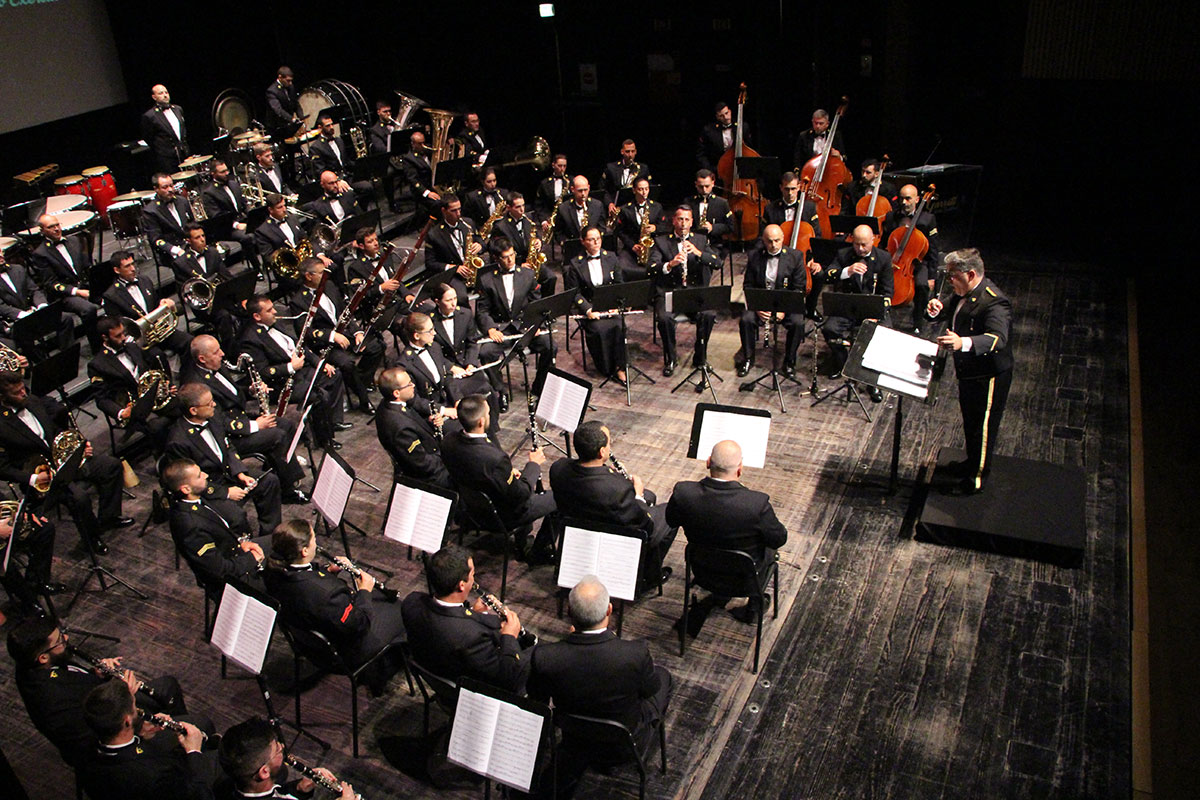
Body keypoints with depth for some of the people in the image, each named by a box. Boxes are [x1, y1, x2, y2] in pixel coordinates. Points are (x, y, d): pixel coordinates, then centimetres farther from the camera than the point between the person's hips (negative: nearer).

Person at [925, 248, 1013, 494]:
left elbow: (997, 338, -44)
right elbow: (952, 311, 12)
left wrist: (963, 343, -62)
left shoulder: (993, 302, -31)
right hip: (969, 371, 9)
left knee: (984, 426, 9)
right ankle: (972, 462, 48)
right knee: (969, 421, 26)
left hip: (988, 377, -9)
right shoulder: (964, 294, -3)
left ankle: (977, 477, 25)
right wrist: (938, 310, -14)